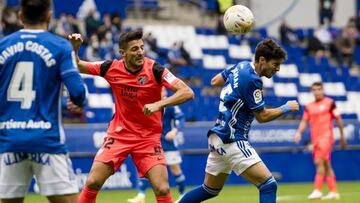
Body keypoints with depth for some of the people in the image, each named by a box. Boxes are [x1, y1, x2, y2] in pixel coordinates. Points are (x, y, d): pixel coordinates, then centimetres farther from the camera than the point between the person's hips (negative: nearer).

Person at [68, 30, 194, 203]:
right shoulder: (111, 68, -7)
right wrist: (75, 48, -13)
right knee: (92, 183, -6)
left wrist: (159, 104, -34)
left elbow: (187, 92, -22)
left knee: (162, 189, -15)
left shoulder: (154, 69, -16)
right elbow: (77, 66, 7)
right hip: (119, 135, 2)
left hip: (149, 138, -2)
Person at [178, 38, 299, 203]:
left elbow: (215, 81, 25)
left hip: (218, 137, 10)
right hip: (231, 141, -10)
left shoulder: (240, 67, 8)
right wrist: (286, 108, 1)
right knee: (268, 185, -14)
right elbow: (262, 116, -10)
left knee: (210, 190, 23)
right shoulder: (252, 80, -18)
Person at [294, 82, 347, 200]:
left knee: (319, 161, -19)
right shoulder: (309, 107, 13)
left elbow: (338, 119, 3)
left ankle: (317, 190, -22)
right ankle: (333, 192, 13)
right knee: (326, 165, 8)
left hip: (326, 136, -5)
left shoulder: (329, 103, 0)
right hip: (315, 139, 5)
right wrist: (299, 132, -9)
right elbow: (304, 121, 10)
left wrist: (342, 136, 4)